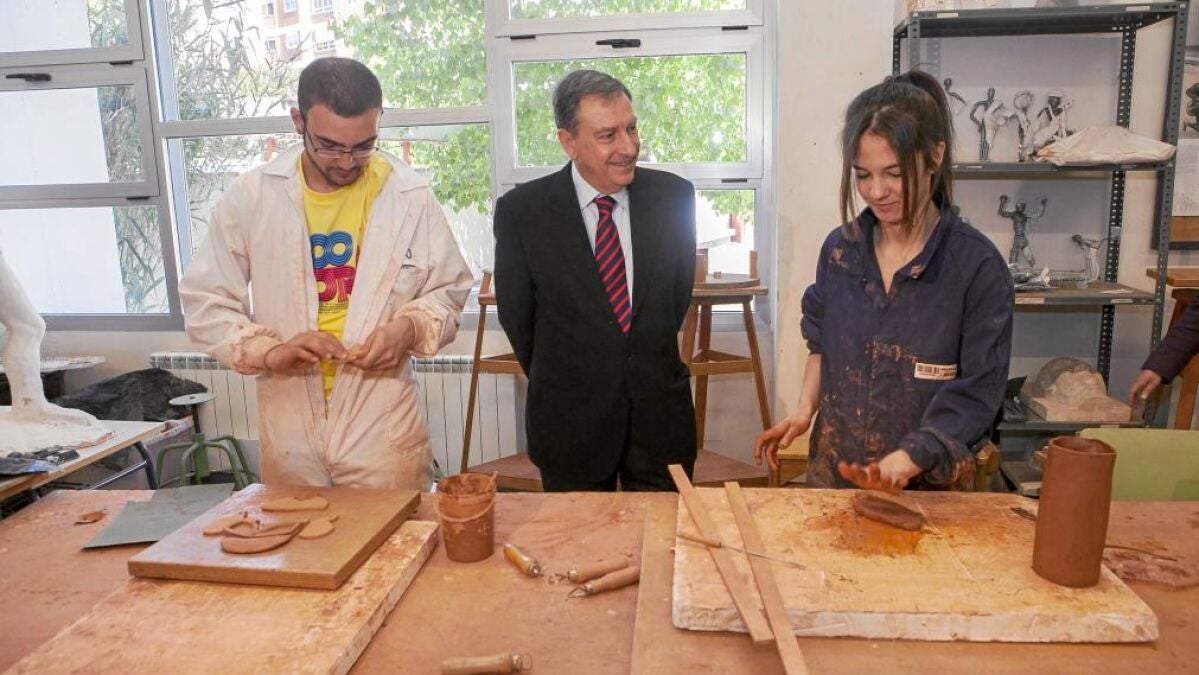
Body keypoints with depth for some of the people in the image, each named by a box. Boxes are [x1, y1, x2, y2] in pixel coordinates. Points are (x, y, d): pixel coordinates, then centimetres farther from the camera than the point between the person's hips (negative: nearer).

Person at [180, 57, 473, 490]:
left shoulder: (409, 195, -4)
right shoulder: (251, 195, -3)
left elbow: (450, 290, 6)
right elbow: (204, 302, 3)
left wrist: (411, 328, -14)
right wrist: (267, 351, -14)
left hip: (383, 428, -1)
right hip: (288, 430, 1)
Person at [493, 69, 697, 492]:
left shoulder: (673, 196, -4)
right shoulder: (521, 211, -11)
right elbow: (516, 316, 0)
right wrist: (561, 384, 10)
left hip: (661, 412, 2)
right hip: (571, 423, -1)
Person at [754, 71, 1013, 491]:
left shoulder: (977, 266, -16)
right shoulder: (839, 248, -3)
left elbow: (976, 393, -16)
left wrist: (906, 461, -28)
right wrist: (804, 411, -3)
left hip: (929, 485, -3)